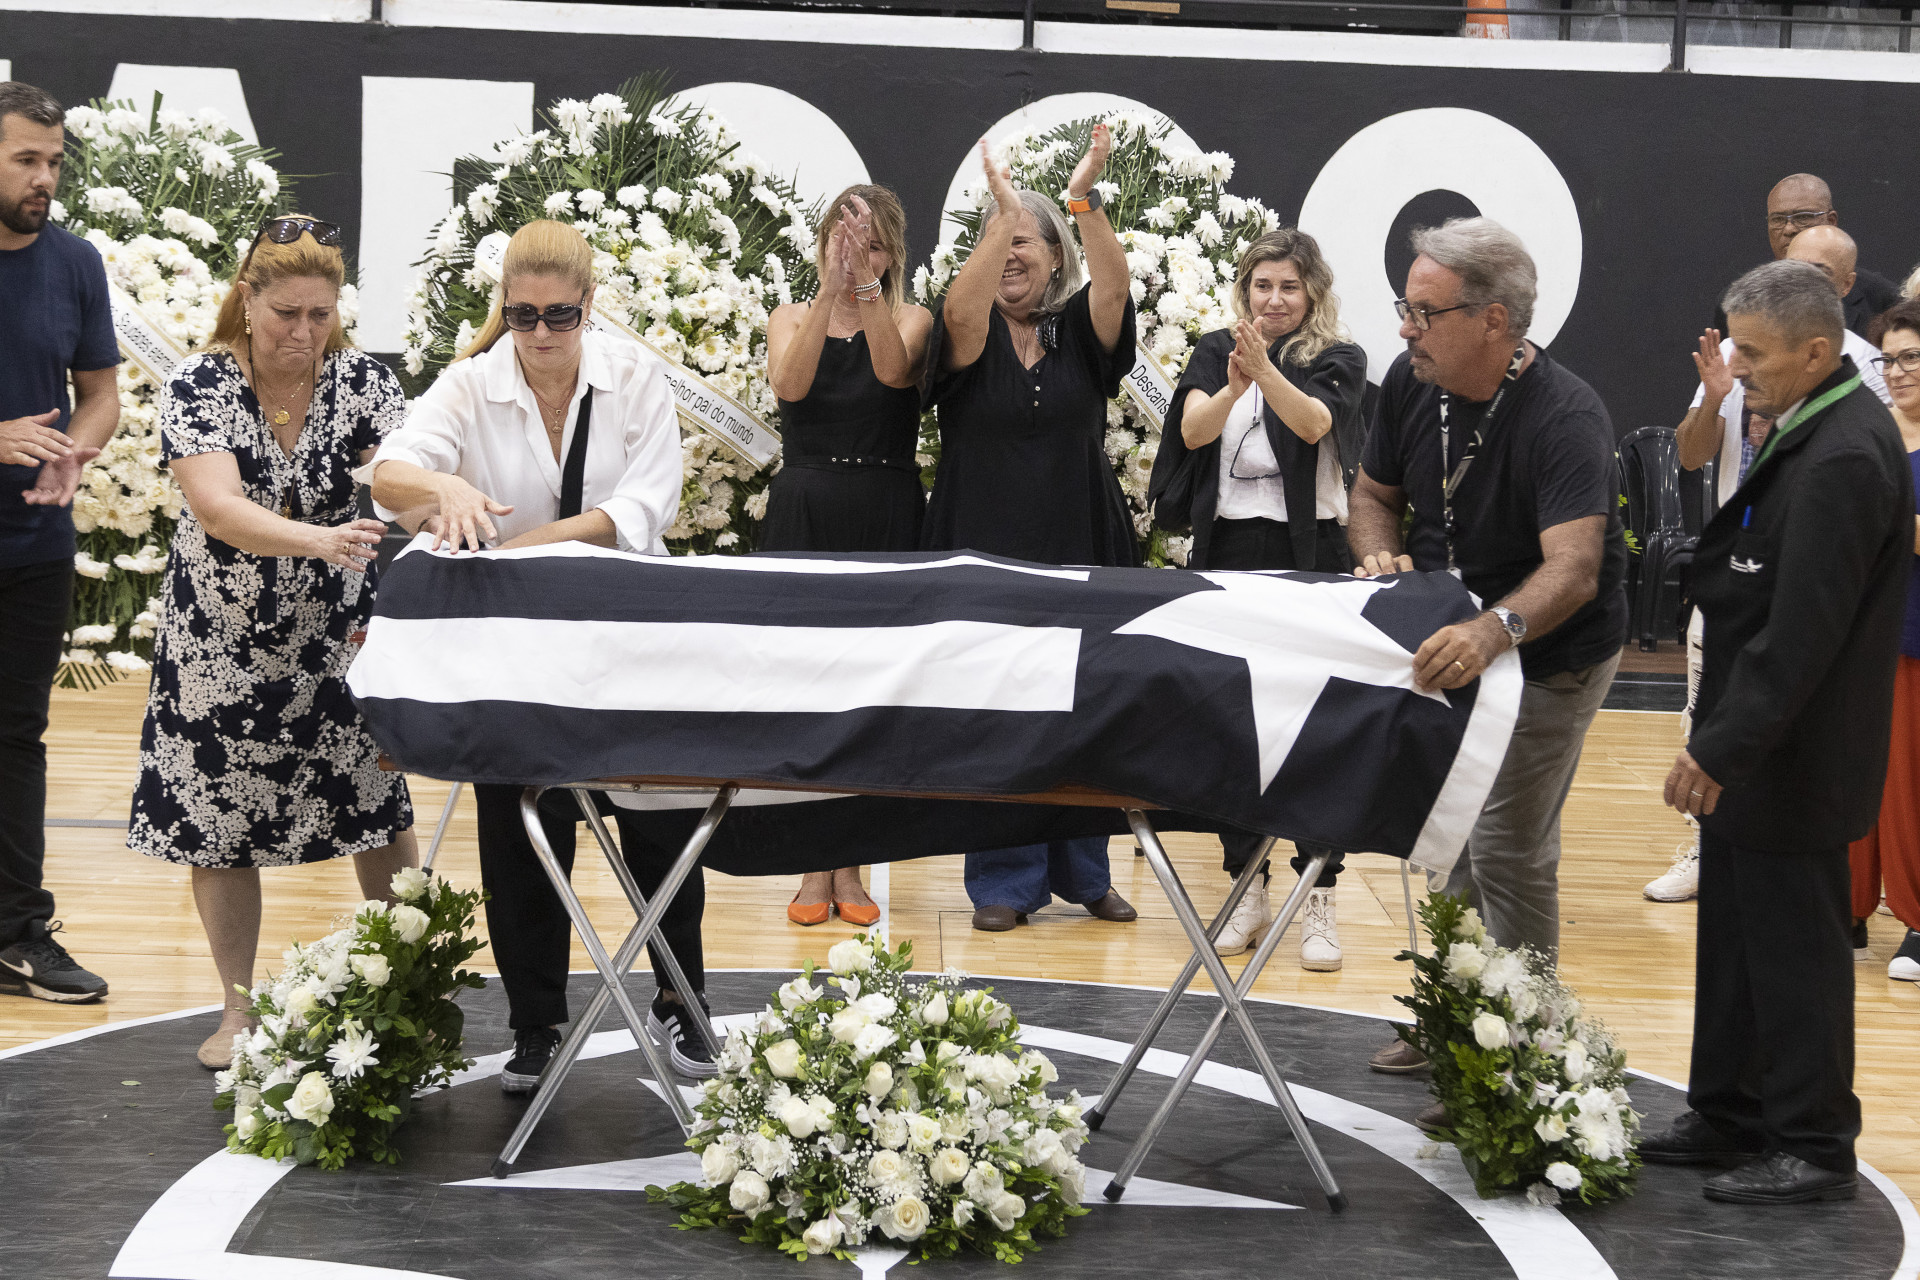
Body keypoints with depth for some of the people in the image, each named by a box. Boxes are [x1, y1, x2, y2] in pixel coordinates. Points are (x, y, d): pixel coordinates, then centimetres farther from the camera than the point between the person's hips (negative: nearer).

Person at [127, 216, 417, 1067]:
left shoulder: (363, 382, -6)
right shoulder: (197, 388, -13)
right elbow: (219, 510, -27)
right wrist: (321, 538, -44)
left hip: (338, 637, 1)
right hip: (221, 641, -1)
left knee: (379, 810, 1)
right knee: (218, 820, 5)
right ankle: (239, 1012, 21)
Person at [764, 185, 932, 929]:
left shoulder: (910, 320, 5)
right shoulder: (790, 319, 7)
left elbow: (893, 370, -19)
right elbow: (790, 384, -15)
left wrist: (865, 283, -27)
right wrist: (830, 289, -24)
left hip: (884, 521, 0)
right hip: (803, 516, 1)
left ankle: (851, 867, 11)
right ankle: (814, 867, 6)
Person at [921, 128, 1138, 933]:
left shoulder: (1080, 331, 6)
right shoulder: (972, 332, 1)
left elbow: (1115, 288, -14)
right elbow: (960, 306, -22)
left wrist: (1084, 201, -27)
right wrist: (1002, 211, -30)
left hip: (1077, 553, 2)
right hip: (986, 554, -2)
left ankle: (1082, 872, 18)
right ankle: (1004, 881, 8)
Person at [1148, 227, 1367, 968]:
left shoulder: (1337, 360, 1)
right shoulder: (1215, 352, 8)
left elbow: (1315, 422, -19)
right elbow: (1192, 430, -10)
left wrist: (1265, 372, -35)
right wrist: (1234, 386, -29)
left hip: (1309, 556, -3)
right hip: (1227, 552, 3)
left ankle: (1318, 901, -1)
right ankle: (1247, 892, 16)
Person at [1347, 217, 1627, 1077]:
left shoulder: (1565, 418, -31)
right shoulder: (1411, 383, -10)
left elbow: (1572, 569, -43)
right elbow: (1374, 494, 7)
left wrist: (1491, 631, -62)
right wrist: (1382, 558, -16)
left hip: (1548, 658, -7)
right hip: (1455, 642, 7)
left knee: (1507, 850, -10)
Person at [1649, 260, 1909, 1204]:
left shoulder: (1843, 457, -22)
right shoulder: (1815, 430, 10)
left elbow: (1802, 630, -25)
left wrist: (1723, 747, -23)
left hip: (1789, 760, -10)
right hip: (1755, 746, 10)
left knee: (1794, 945, 0)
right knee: (1735, 938, 17)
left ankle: (1815, 1145, 11)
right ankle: (1730, 1115, 28)